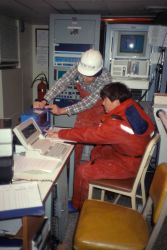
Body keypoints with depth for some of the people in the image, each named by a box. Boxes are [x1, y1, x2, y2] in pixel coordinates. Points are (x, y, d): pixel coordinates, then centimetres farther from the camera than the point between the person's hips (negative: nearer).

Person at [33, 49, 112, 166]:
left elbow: (89, 102, -36)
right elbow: (61, 83, -29)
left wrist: (62, 110, -41)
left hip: (101, 112, -3)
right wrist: (44, 101, -43)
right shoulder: (78, 68, -23)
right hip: (85, 110, 3)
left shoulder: (106, 78, -33)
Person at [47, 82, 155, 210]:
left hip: (127, 164, -9)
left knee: (82, 171, -6)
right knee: (97, 151, 23)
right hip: (131, 153, 9)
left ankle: (79, 205, 19)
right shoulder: (132, 107, -8)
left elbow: (89, 134, -26)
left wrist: (60, 134, -14)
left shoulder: (118, 123, -32)